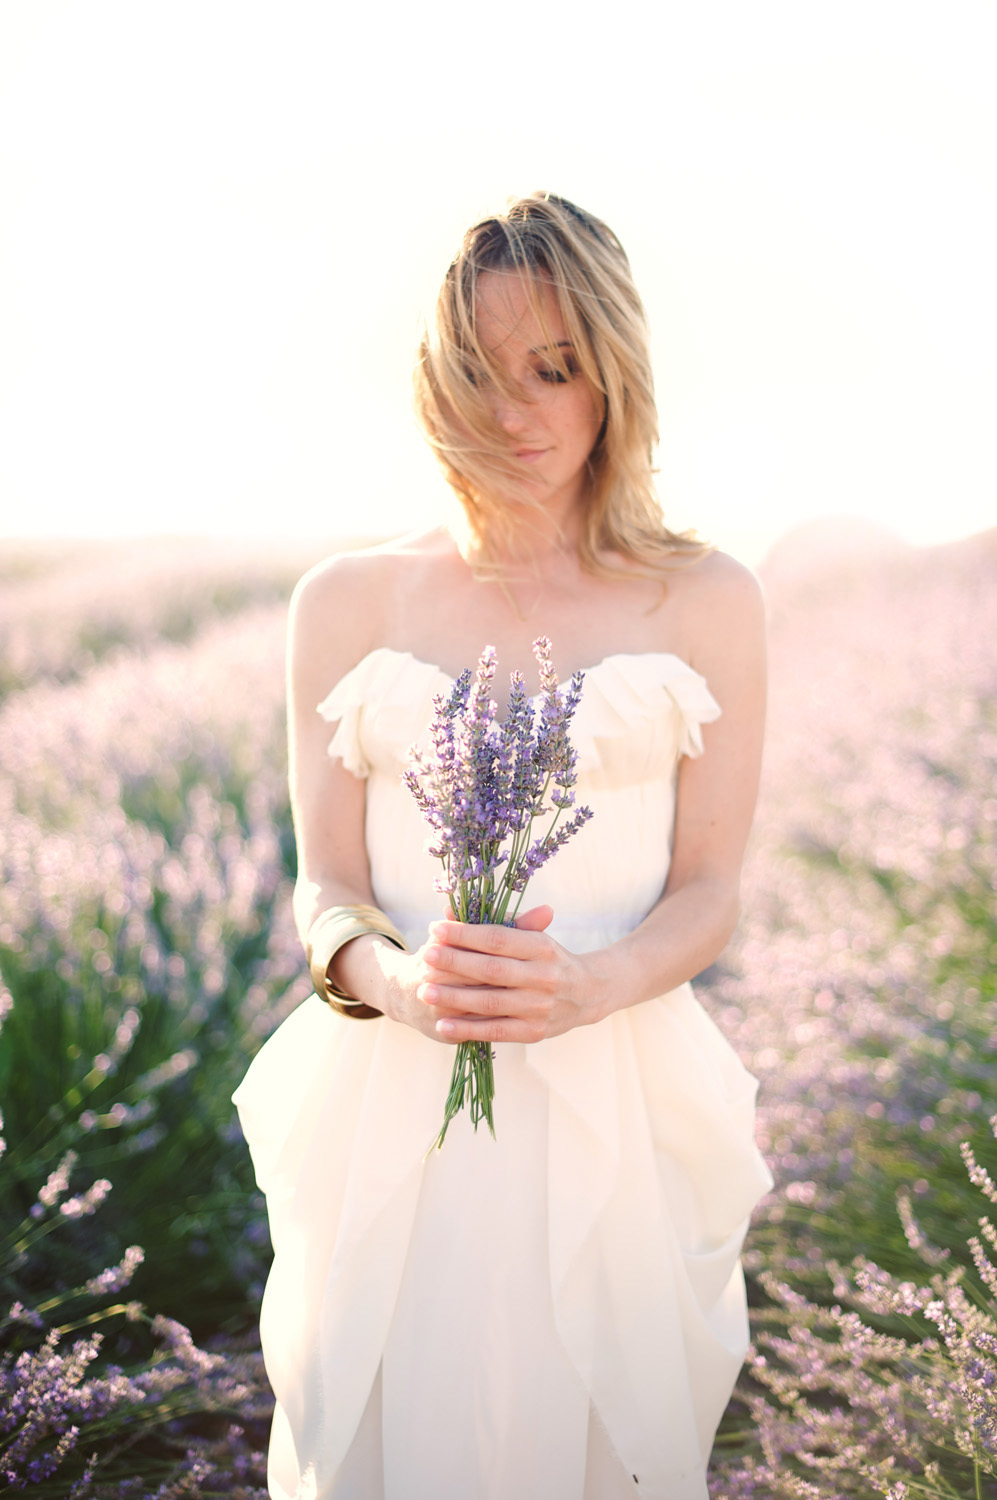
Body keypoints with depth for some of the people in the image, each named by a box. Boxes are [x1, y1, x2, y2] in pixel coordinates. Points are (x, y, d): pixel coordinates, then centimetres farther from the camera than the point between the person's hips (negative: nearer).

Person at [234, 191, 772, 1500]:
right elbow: (326, 884, 3)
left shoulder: (705, 603, 5)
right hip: (388, 1099, 1)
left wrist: (587, 986, -19)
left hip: (615, 1095, 0)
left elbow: (710, 889, 1)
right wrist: (392, 978, -20)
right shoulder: (349, 601, 6)